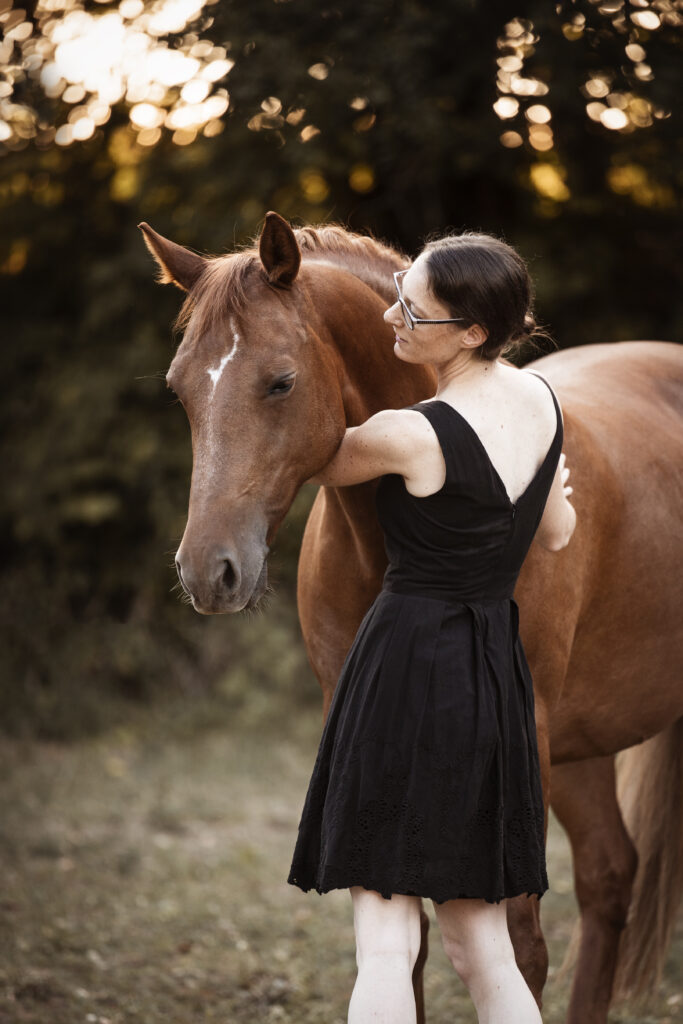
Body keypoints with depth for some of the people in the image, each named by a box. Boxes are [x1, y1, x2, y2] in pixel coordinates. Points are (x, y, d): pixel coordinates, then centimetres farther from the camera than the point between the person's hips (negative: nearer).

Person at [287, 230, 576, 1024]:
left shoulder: (408, 434, -19)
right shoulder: (541, 399, 2)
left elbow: (320, 466, 3)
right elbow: (556, 535, 16)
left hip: (408, 665, -7)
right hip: (497, 671, 7)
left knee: (384, 942, -2)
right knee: (483, 951, 14)